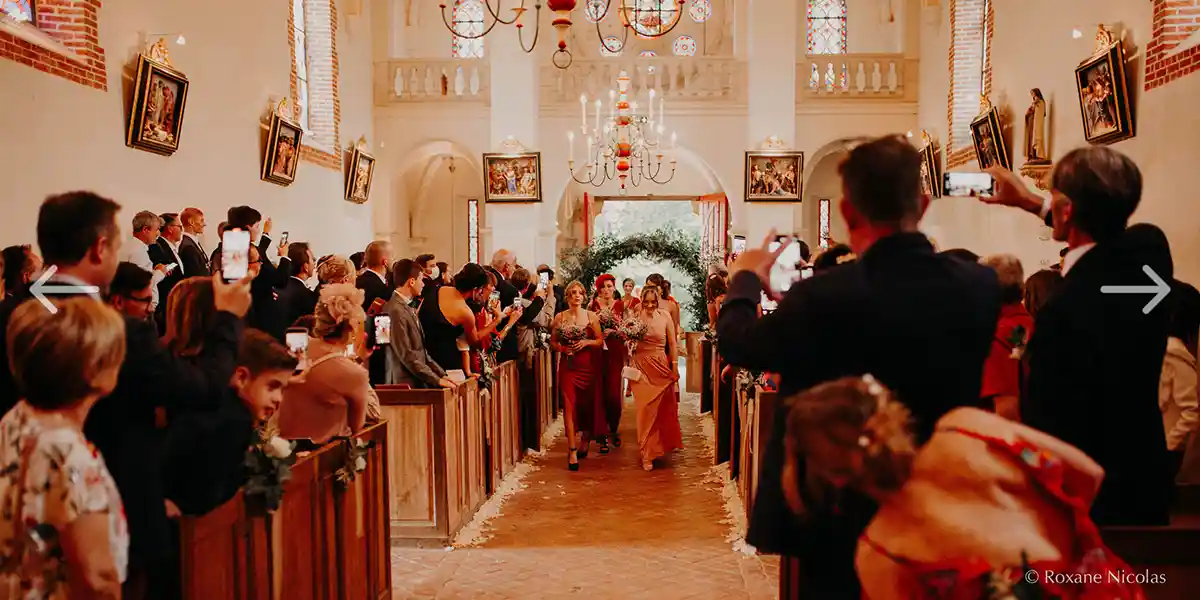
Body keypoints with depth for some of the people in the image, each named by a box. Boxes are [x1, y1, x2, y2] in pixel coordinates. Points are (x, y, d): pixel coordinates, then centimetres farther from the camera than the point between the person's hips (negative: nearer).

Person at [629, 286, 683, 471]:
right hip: (641, 367, -1)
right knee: (645, 408, -1)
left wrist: (675, 366, -2)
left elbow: (673, 343, 1)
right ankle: (647, 454, 9)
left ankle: (658, 446, 29)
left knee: (662, 409, 8)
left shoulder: (665, 317, -2)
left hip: (661, 366, 1)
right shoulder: (635, 316, -3)